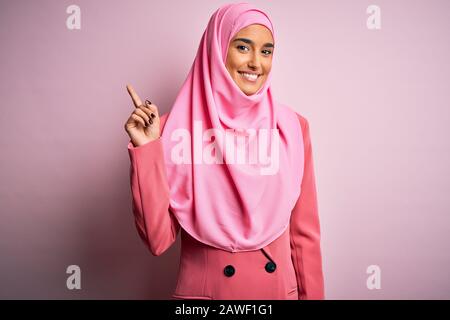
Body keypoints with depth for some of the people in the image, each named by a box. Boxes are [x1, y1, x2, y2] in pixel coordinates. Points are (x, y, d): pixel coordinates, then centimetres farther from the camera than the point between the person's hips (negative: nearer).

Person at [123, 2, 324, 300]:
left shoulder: (292, 127, -5)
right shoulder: (177, 129, -11)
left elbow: (305, 233, 0)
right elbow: (158, 240, -14)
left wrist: (312, 295, 3)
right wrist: (146, 149, -20)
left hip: (279, 288, 2)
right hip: (204, 289, -1)